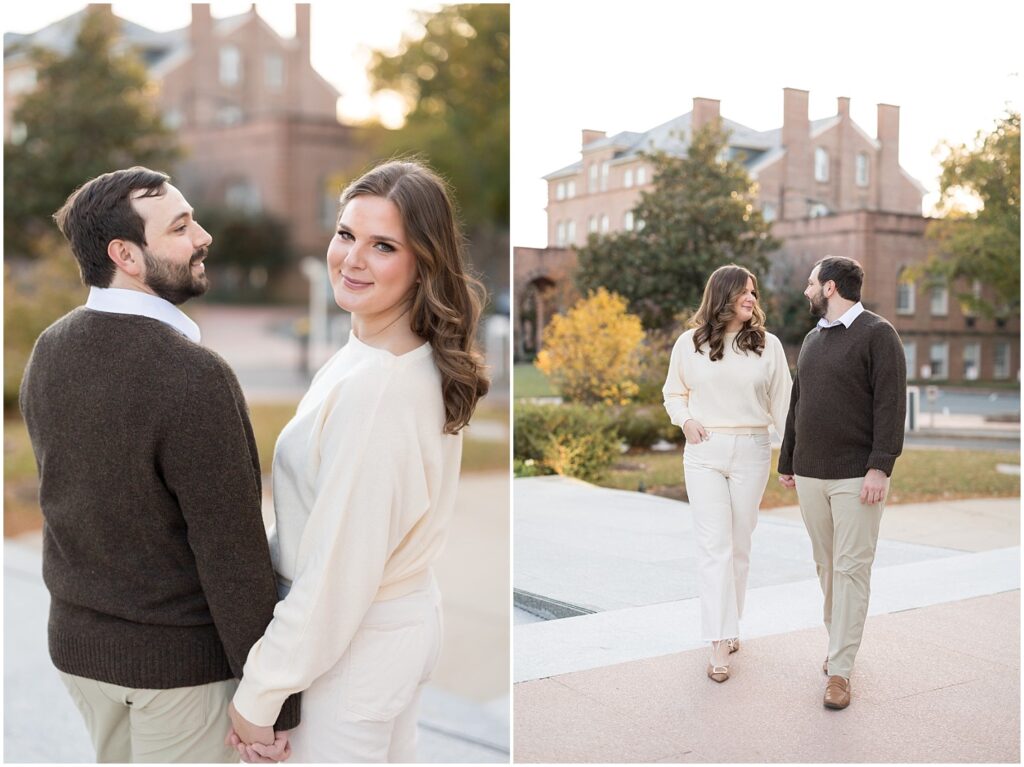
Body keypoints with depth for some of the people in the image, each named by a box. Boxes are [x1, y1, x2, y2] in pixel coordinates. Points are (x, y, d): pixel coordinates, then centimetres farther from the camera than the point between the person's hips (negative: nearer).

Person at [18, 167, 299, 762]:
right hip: (179, 658, -7)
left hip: (77, 641, 7)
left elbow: (64, 491, 6)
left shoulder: (48, 350, -3)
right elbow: (233, 553, -23)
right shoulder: (194, 376, -26)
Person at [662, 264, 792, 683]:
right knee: (714, 546, -7)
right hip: (704, 452, -1)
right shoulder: (690, 343, 2)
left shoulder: (768, 344, 3)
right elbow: (673, 393, 15)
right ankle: (720, 644, -8)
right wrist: (685, 419, -5)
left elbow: (781, 403, 5)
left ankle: (730, 626, 25)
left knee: (739, 545, 9)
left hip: (751, 452, 1)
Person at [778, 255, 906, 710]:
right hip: (810, 474, 7)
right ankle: (840, 639, 28)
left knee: (850, 569, -5)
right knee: (826, 565, 12)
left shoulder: (877, 335, -6)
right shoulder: (812, 340, 16)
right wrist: (786, 463, 20)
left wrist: (880, 467, -20)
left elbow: (891, 404, -13)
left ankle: (839, 670, -2)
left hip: (857, 476, -6)